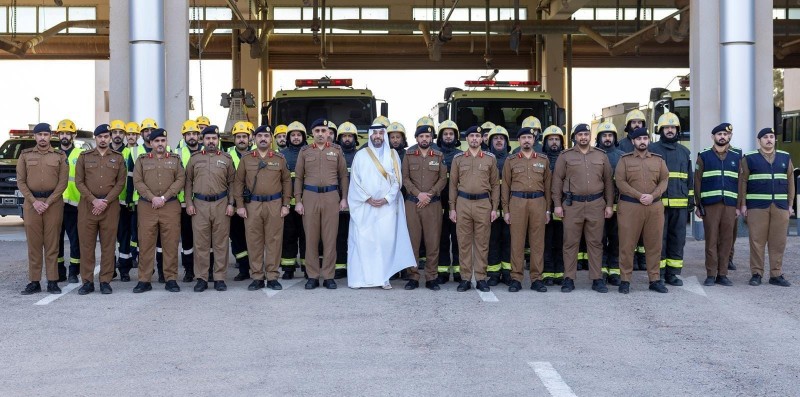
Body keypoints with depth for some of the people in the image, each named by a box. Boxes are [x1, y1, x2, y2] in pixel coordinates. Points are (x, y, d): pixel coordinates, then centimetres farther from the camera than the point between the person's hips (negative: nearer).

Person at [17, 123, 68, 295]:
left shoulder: (60, 156, 5)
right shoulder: (25, 155, 8)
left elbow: (63, 182, -1)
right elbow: (21, 181, 4)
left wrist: (48, 202, -10)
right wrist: (34, 202, -8)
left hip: (53, 202, -1)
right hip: (31, 202, 1)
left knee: (52, 243, 0)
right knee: (33, 243, 1)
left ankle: (52, 282, 4)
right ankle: (34, 282, 6)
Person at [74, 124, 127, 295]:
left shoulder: (118, 158, 8)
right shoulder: (84, 157, 8)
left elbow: (120, 182, 2)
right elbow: (79, 181, 2)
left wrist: (106, 201, -10)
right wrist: (94, 200, -10)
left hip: (110, 206, 0)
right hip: (87, 205, 0)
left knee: (108, 245, 1)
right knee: (86, 244, 1)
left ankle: (105, 281, 7)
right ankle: (87, 281, 8)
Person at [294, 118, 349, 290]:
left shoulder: (336, 150, 8)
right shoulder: (305, 152, 8)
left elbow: (343, 176, 8)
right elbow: (298, 177, 7)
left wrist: (344, 198, 1)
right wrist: (298, 201, 0)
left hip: (331, 197, 0)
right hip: (310, 196, 0)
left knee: (330, 238, 1)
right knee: (311, 238, 2)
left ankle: (328, 276, 7)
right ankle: (313, 276, 8)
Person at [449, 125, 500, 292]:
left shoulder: (490, 158, 6)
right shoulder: (458, 158, 7)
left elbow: (495, 185, 7)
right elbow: (453, 184, 7)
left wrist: (494, 208, 0)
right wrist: (452, 208, 1)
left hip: (483, 203, 0)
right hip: (463, 203, 0)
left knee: (482, 243, 3)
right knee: (464, 242, 3)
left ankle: (481, 278, 9)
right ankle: (465, 278, 9)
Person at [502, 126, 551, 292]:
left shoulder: (543, 160, 11)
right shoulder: (510, 161, 8)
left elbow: (547, 185, 10)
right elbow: (505, 186, 6)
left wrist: (548, 209, 5)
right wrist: (506, 210, 0)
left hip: (538, 203, 1)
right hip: (517, 202, -1)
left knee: (537, 241, 2)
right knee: (517, 241, -1)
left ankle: (536, 278, 8)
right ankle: (516, 278, 4)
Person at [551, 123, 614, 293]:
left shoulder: (601, 156, 10)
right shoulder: (565, 156, 4)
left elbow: (608, 181, 11)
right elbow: (557, 181, 3)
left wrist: (609, 205, 5)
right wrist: (557, 204, -3)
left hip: (596, 204, 1)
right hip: (572, 205, -1)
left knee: (595, 243, 5)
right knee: (570, 243, 2)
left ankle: (597, 279, 11)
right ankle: (569, 279, 8)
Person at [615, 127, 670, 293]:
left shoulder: (658, 160, 11)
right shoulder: (624, 160, 3)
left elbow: (664, 180, 5)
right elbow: (620, 182, -5)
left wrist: (652, 195, -12)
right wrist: (639, 196, -14)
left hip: (654, 206, 3)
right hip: (630, 206, -2)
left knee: (654, 244, 6)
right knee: (627, 244, -2)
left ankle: (655, 279, 15)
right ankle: (625, 280, 6)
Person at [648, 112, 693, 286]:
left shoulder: (684, 151, 15)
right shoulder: (652, 149, 2)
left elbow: (689, 179, 18)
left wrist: (691, 200, 13)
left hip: (680, 204, 4)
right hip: (658, 202, -4)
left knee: (678, 239, 6)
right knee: (659, 239, -2)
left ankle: (672, 273, 13)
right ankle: (658, 274, 4)